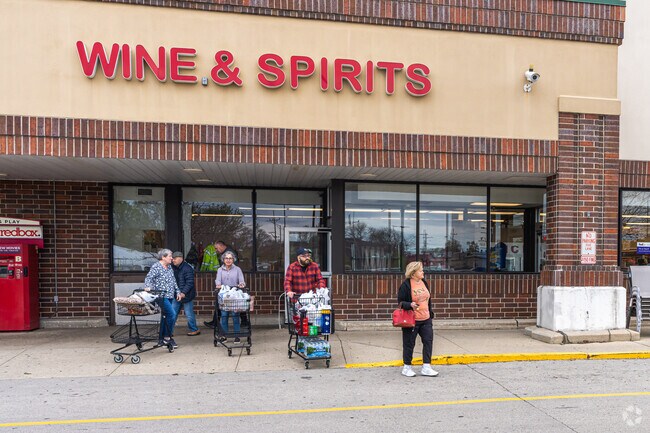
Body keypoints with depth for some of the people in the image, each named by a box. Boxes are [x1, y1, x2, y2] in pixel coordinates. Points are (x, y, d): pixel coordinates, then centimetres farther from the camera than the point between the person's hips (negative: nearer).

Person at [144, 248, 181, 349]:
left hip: (170, 296, 8)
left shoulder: (169, 267, 16)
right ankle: (168, 337, -2)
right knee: (172, 314, -15)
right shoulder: (156, 267, -7)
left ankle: (162, 339, 19)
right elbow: (148, 278, -15)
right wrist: (148, 287, -32)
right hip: (162, 296, -8)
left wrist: (177, 292, 19)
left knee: (166, 316, 11)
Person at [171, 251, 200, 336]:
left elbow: (190, 283, -20)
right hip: (177, 295, 7)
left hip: (186, 295, -7)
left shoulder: (187, 268, -16)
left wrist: (183, 293, -26)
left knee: (189, 314, 3)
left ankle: (194, 330, 17)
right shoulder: (174, 268, 7)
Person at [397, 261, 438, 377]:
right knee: (409, 344, 4)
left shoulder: (424, 282, 8)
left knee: (428, 341, 2)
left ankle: (426, 367, 12)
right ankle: (407, 368, 20)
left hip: (426, 320, 6)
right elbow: (400, 302, -9)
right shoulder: (406, 285, -13)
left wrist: (430, 313, 18)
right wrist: (410, 305, -27)